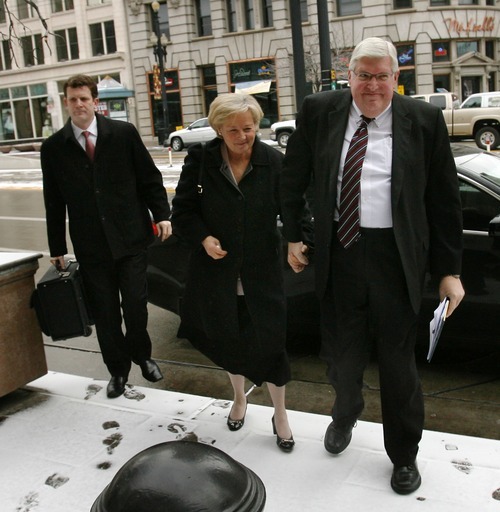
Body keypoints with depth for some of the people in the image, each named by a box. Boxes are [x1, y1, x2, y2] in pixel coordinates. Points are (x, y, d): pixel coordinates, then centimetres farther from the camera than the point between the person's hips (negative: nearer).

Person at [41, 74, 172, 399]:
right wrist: (57, 248, 7)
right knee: (105, 313, 9)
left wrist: (161, 215, -6)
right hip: (90, 246, 1)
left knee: (136, 305, 2)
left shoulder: (124, 133, -1)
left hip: (131, 238, -1)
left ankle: (141, 355, 31)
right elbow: (54, 202, 6)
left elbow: (150, 178, 4)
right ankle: (118, 370, 28)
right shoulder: (53, 148, 3)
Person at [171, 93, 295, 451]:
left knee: (270, 344, 2)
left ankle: (280, 416, 25)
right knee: (228, 340, 18)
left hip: (262, 271, -1)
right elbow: (183, 210, 1)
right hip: (217, 270, 2)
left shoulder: (274, 161, -7)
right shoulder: (200, 160, -6)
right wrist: (203, 237, -15)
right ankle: (239, 398, 45)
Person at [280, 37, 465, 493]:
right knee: (342, 352, 16)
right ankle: (345, 414, 49)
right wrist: (293, 237, 8)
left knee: (398, 358, 11)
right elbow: (293, 178, 10)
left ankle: (404, 455, 34)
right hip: (339, 251, 2)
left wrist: (450, 271, -1)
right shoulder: (320, 112, 0)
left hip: (395, 256, -1)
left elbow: (445, 200, 0)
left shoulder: (424, 120, -3)